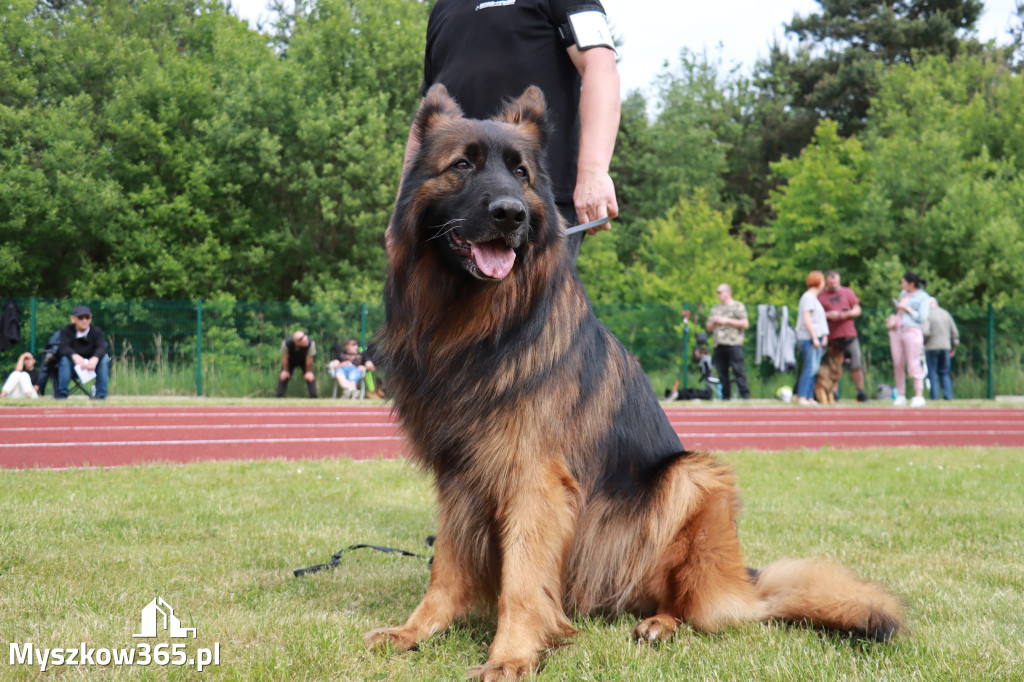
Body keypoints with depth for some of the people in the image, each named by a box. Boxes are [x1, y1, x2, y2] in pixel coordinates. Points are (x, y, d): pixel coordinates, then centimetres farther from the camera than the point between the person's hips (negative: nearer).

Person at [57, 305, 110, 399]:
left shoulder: (97, 331, -3)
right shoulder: (66, 330, -5)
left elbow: (102, 347, -22)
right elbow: (64, 348, -23)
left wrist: (95, 358, -47)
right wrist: (75, 356, -47)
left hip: (91, 363, 1)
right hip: (74, 365, -1)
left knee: (105, 359, -27)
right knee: (64, 359, -32)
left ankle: (100, 394, -24)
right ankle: (62, 394, -26)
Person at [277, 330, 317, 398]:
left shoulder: (311, 343, -42)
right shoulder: (286, 343, -41)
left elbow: (309, 359, -25)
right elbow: (285, 358, -22)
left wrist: (308, 372, -12)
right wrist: (285, 371, -9)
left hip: (304, 360, 0)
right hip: (290, 360, 0)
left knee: (311, 378, -11)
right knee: (283, 378, -8)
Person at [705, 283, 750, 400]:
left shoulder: (738, 306, 5)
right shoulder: (715, 308, 23)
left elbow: (745, 324, -5)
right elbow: (708, 328, 23)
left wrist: (727, 321, -8)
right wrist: (713, 321, 1)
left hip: (734, 345, -6)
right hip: (719, 345, 6)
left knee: (739, 371, -11)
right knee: (722, 373, 4)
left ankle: (745, 395, -11)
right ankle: (725, 397, 8)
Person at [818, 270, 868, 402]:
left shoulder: (847, 292, 14)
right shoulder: (821, 297, 7)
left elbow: (857, 310, 11)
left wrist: (847, 314, -8)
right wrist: (828, 315, -15)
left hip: (849, 335, 1)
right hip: (831, 336, -1)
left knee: (856, 364, -4)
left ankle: (861, 392, 5)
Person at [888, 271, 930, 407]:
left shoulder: (923, 297, -1)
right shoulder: (903, 293, 21)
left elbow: (922, 318, -9)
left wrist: (906, 308, -7)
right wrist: (893, 318, 9)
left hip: (912, 331, -7)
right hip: (896, 332, 7)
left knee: (913, 364, -10)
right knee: (897, 364, 3)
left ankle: (919, 396, -8)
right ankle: (901, 396, 8)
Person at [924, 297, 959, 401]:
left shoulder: (927, 314, -5)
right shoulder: (946, 313, 12)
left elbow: (926, 332, -17)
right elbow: (955, 332, 11)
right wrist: (954, 348, 17)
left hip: (931, 347, -5)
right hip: (945, 347, 5)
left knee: (932, 374, 0)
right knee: (944, 373, 11)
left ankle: (934, 397, -5)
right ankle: (948, 395, 0)